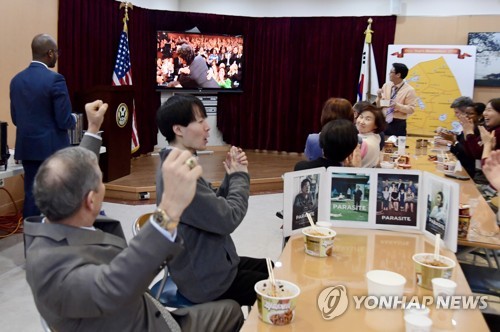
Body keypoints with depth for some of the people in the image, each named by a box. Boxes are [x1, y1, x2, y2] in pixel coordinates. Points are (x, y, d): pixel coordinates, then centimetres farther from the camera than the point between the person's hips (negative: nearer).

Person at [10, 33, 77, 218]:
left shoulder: (16, 80, 6)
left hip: (27, 148, 6)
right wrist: (74, 120, 6)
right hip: (52, 149, -6)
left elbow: (15, 119, 11)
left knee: (31, 195, 10)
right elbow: (64, 121, -15)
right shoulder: (55, 79, -14)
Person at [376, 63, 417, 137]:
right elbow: (379, 105, 12)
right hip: (383, 122, 4)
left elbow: (411, 109, -11)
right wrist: (379, 97, -9)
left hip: (398, 124, -4)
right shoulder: (386, 86, 8)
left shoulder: (409, 90, -8)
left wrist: (397, 105, -23)